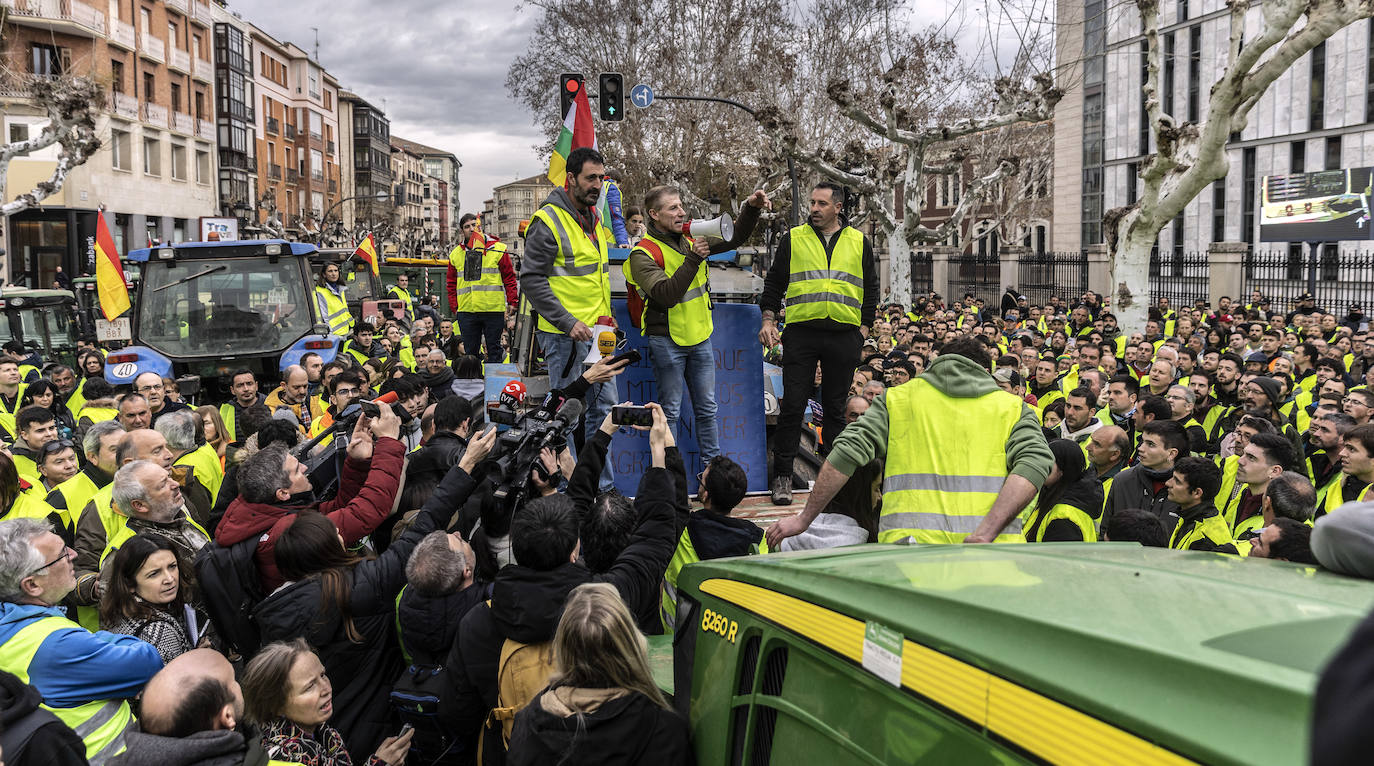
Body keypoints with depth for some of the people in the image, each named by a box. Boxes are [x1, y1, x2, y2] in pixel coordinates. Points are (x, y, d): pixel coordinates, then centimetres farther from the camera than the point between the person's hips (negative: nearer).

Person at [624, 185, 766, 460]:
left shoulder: (690, 239, 6)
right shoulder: (643, 254, -13)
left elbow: (734, 239, 14)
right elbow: (666, 295, -26)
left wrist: (752, 209, -2)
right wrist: (693, 259, -28)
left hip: (699, 337, 6)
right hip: (667, 341, -6)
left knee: (707, 408, 12)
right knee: (670, 411, 3)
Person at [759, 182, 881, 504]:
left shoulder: (858, 242, 11)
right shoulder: (793, 239, 8)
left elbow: (871, 290, 15)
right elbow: (774, 282, 10)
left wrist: (864, 327, 5)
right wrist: (768, 319, -2)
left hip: (844, 335, 1)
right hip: (801, 332, -1)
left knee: (835, 406, 7)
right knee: (793, 405, -4)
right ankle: (782, 476, 4)